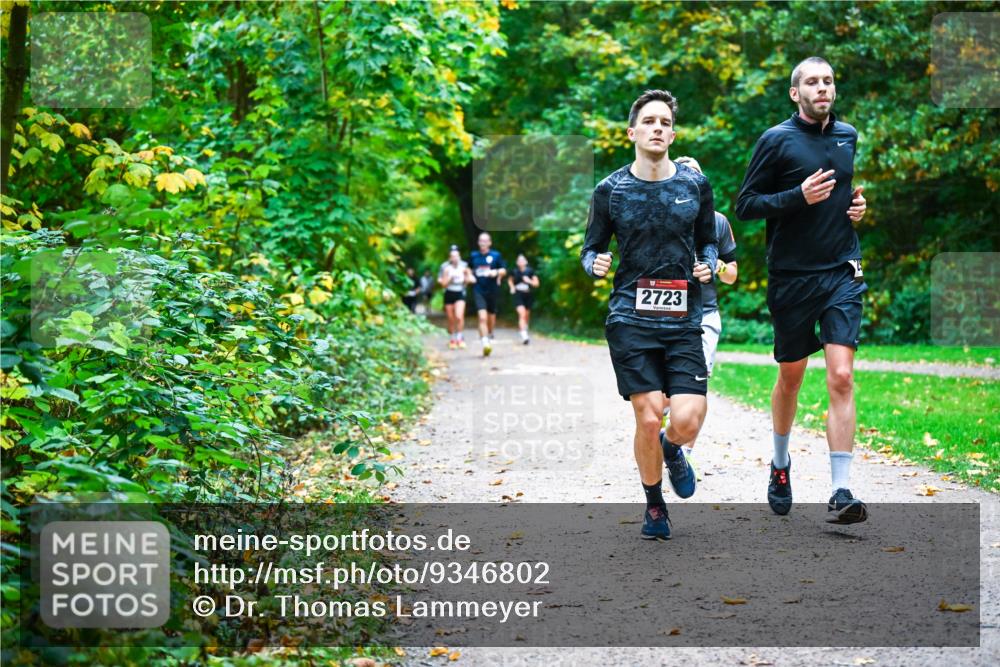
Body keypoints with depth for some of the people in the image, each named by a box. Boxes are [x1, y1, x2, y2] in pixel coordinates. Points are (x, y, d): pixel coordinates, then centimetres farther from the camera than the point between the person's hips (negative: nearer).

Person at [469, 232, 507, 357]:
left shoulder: (496, 255, 0)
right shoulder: (474, 256, 6)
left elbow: (504, 270, 3)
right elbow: (470, 270, 23)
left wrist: (496, 272, -15)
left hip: (492, 290, 0)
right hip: (478, 290, 0)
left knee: (491, 316, 14)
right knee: (482, 317, -16)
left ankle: (490, 336, 43)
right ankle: (485, 343, -22)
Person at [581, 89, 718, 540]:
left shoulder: (696, 185, 7)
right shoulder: (610, 190, 3)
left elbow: (708, 241, 18)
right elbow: (591, 249, 11)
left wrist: (708, 266, -3)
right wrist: (594, 264, -11)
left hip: (684, 321, 1)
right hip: (630, 321, -1)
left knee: (688, 421, -12)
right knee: (648, 419, -7)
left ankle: (671, 451, 28)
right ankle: (654, 506, 18)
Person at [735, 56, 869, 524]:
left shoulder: (848, 136, 11)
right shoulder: (776, 140, -5)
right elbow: (745, 205, -7)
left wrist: (858, 203, 7)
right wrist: (800, 196, -19)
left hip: (841, 274, 3)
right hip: (791, 276, -2)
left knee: (841, 379, -10)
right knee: (790, 378, 11)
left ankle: (841, 492, -11)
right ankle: (780, 465, 36)